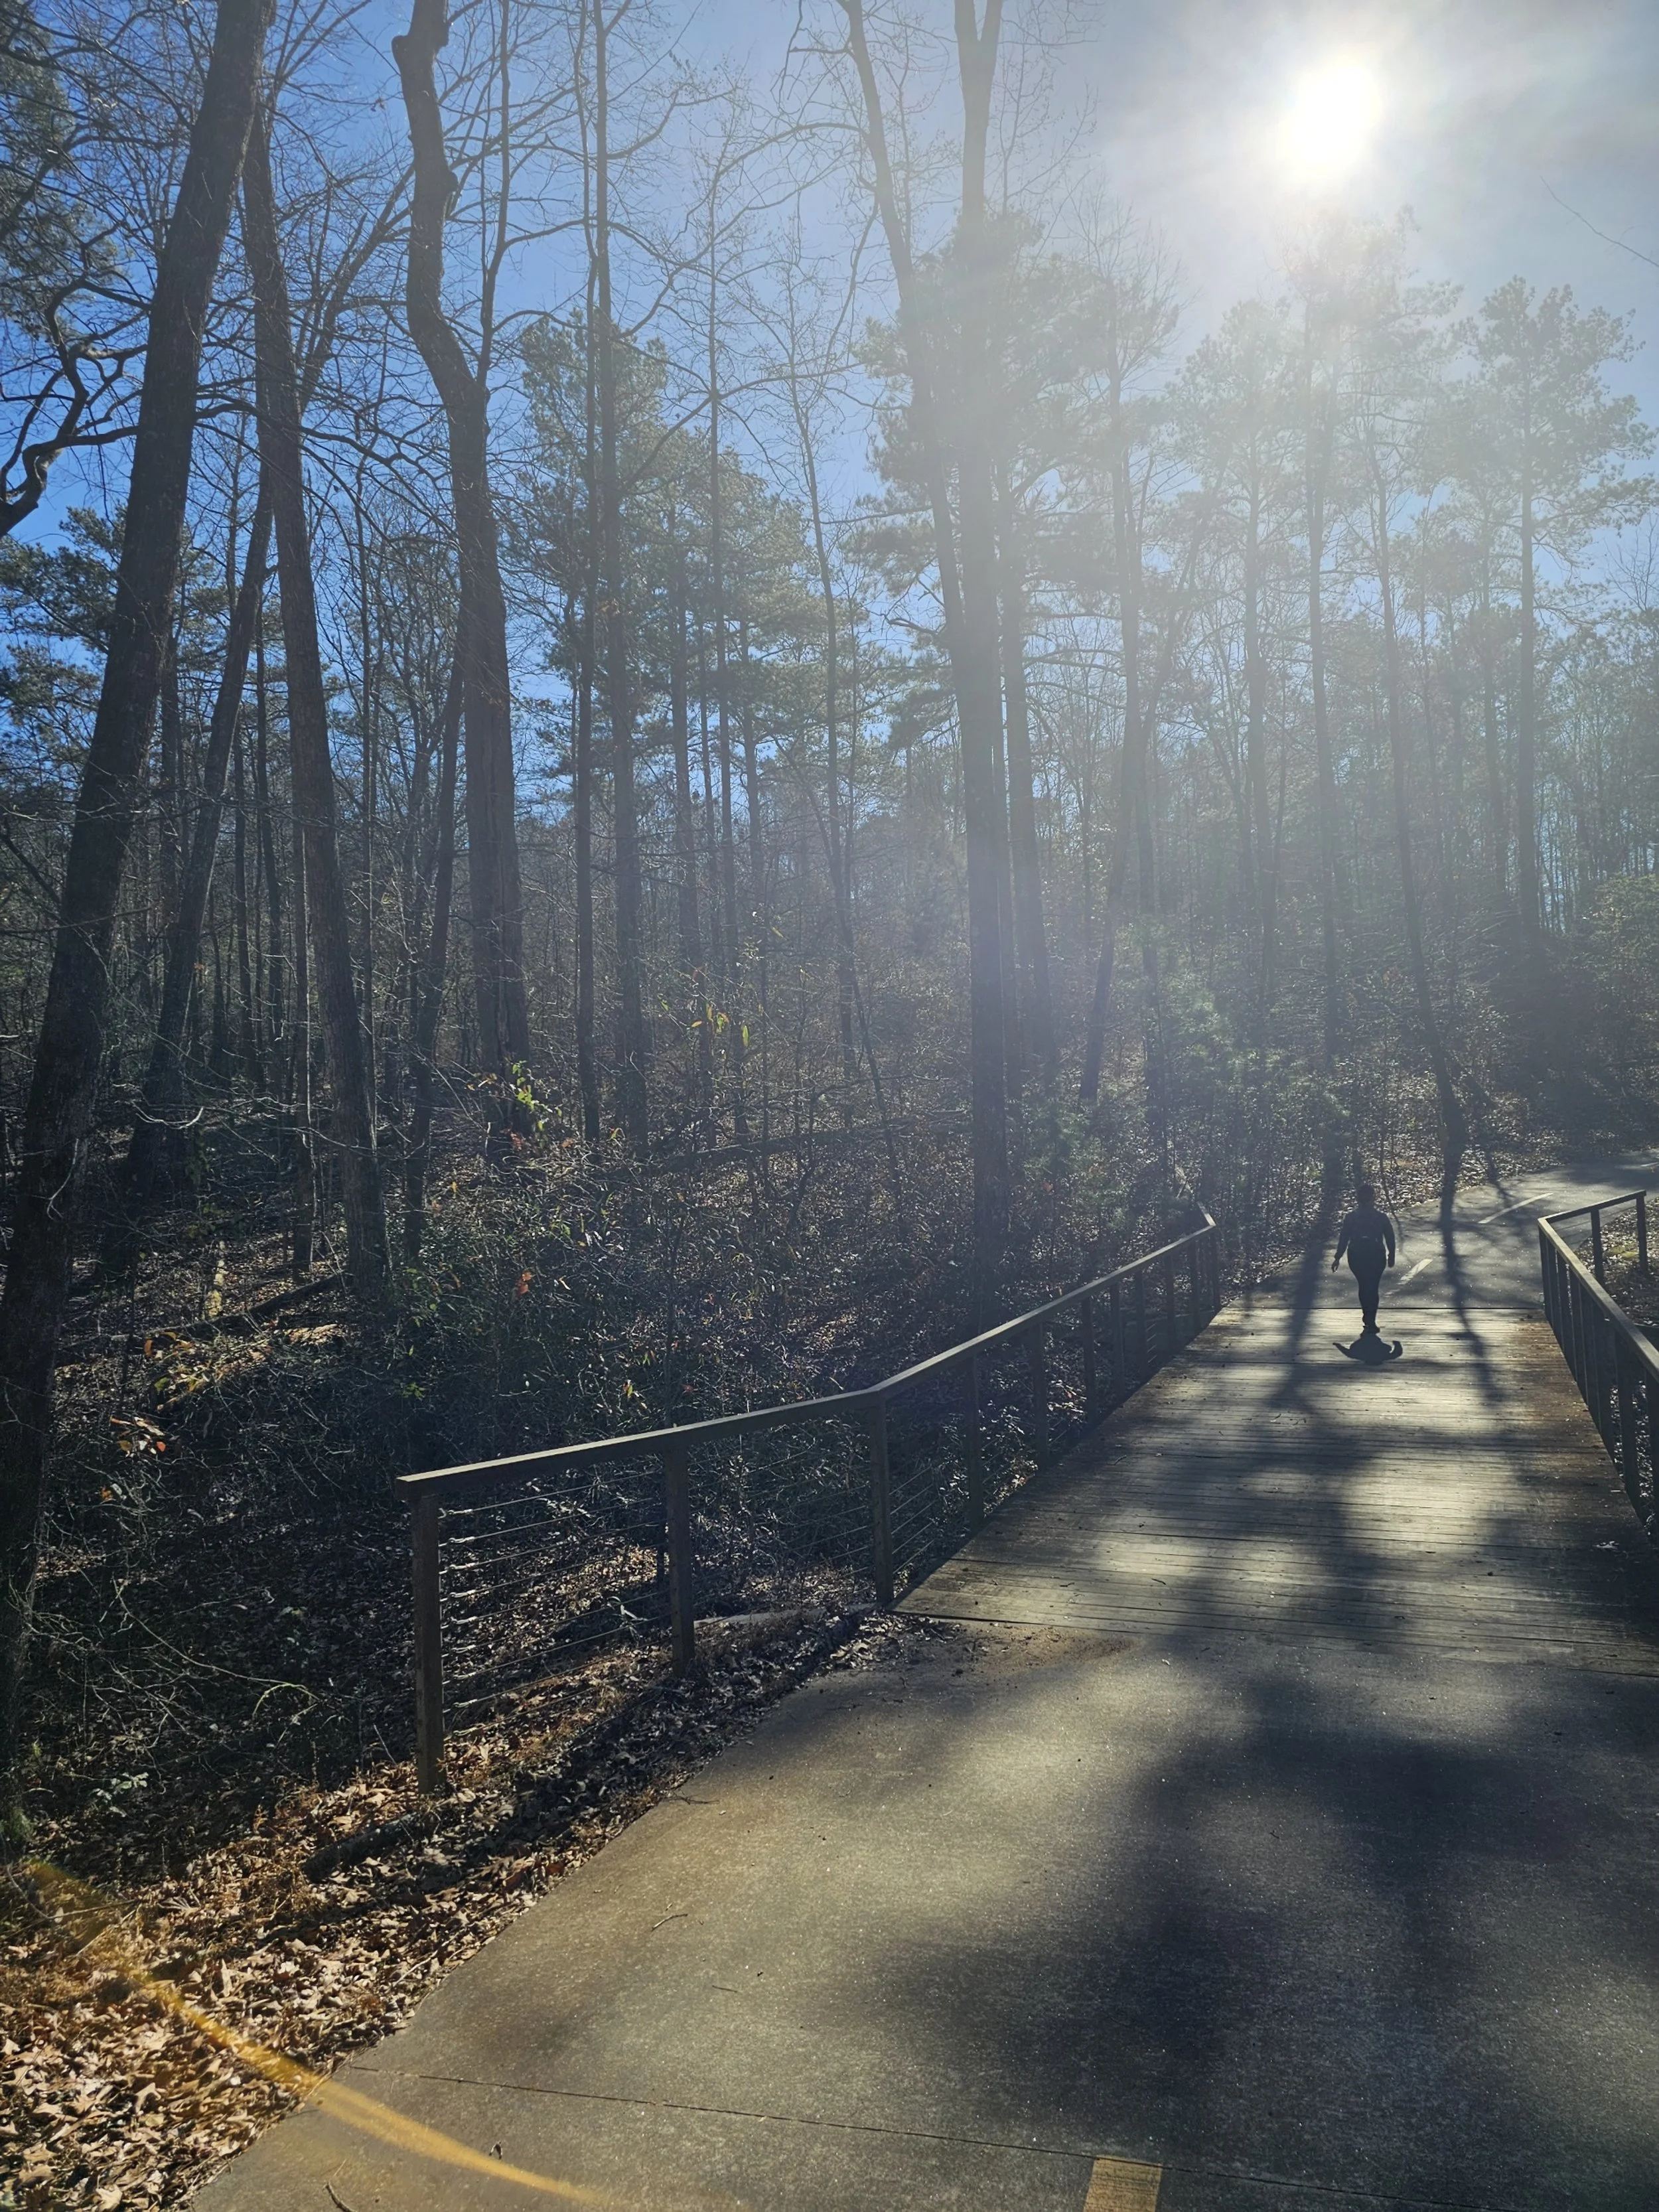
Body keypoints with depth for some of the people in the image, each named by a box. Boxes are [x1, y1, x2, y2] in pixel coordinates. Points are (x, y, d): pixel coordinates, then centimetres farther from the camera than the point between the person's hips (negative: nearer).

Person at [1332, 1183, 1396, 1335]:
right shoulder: (1381, 1217, -1)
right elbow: (1390, 1238, 3)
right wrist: (1391, 1255, 15)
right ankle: (1370, 1323, -7)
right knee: (1373, 1288, 3)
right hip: (1376, 1256, -1)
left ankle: (1368, 1318, 24)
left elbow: (1343, 1238, 0)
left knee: (1363, 1287, 17)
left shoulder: (1351, 1217, 0)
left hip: (1356, 1256, 1)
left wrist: (1338, 1258, 5)